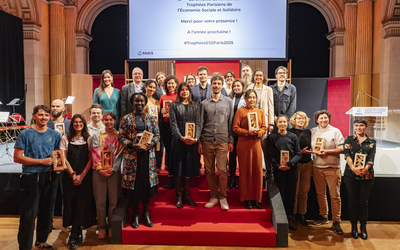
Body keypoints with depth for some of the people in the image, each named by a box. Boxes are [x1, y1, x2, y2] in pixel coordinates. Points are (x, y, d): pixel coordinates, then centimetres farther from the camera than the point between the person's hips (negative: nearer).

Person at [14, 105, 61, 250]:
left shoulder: (55, 135, 9)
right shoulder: (25, 134, -2)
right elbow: (17, 157, -7)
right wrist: (41, 161, -14)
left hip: (50, 178, 4)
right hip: (31, 177, -4)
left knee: (47, 212, 13)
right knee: (29, 214, -1)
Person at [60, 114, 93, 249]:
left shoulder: (88, 139, 4)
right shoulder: (65, 138, 5)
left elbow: (91, 159, 2)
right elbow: (64, 158, 2)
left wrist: (82, 175, -8)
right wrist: (72, 174, -8)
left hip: (85, 176, 0)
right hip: (69, 176, 1)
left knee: (81, 203, -3)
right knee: (69, 202, -1)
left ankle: (74, 237, 4)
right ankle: (78, 232, 15)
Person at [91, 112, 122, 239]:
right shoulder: (97, 136, 9)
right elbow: (95, 153, 1)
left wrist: (113, 169, -11)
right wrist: (100, 169, -11)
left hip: (114, 171, 0)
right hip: (99, 171, 1)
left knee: (114, 200, 3)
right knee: (100, 201, 3)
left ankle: (112, 226, 15)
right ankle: (101, 227, 14)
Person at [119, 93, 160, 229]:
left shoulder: (152, 119, 9)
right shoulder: (126, 119, 4)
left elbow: (157, 135, 8)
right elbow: (121, 137, 0)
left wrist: (151, 144, -12)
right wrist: (134, 145, -14)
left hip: (148, 155, 2)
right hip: (132, 156, -1)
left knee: (148, 183, 5)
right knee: (133, 184, 2)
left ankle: (146, 213, 20)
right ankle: (135, 215, 18)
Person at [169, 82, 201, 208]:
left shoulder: (195, 106, 13)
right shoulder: (174, 105, 7)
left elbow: (198, 123, 5)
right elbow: (173, 123, -2)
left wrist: (196, 138, -10)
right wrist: (181, 137, -15)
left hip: (192, 141, 2)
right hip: (178, 141, -2)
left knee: (189, 169, 6)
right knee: (178, 169, 1)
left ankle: (187, 196, 17)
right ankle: (179, 197, 11)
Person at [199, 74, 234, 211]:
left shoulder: (228, 102, 7)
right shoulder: (205, 103, 9)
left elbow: (230, 122, 7)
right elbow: (201, 123, 10)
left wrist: (231, 140, 2)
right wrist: (199, 142, 6)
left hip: (222, 140, -1)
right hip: (207, 140, 2)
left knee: (222, 170, -5)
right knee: (209, 170, 5)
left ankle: (223, 197, 10)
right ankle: (214, 197, 18)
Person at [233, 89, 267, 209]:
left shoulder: (260, 112, 13)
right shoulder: (240, 111, 2)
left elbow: (264, 128, 10)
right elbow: (235, 128, -4)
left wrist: (258, 133, -11)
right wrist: (248, 132, -16)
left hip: (256, 143, 3)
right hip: (244, 144, -3)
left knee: (258, 170, 2)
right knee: (245, 171, 3)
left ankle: (257, 198, 14)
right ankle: (247, 199, 13)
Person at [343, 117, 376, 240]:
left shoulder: (372, 142, 7)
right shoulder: (349, 139, 7)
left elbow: (371, 158, -4)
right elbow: (347, 154, -6)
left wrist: (365, 169, -23)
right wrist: (353, 168, -22)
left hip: (367, 175, 0)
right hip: (351, 174, 0)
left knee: (363, 201, 4)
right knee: (353, 201, 4)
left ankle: (363, 227, 17)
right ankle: (354, 227, 17)